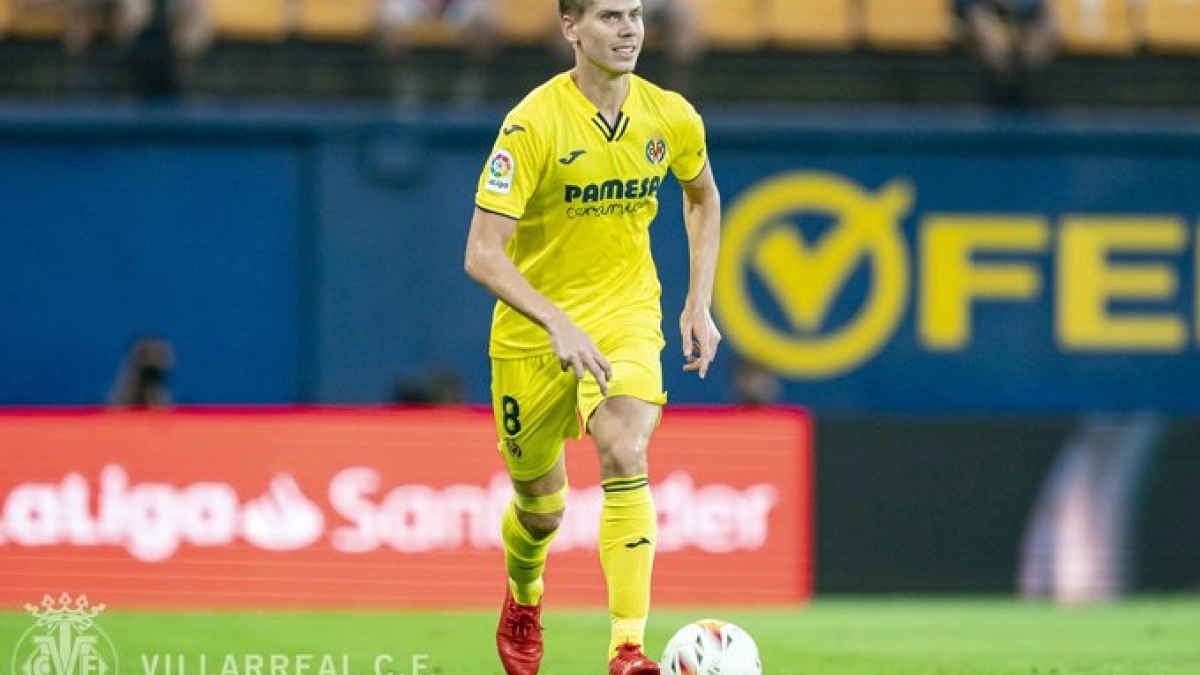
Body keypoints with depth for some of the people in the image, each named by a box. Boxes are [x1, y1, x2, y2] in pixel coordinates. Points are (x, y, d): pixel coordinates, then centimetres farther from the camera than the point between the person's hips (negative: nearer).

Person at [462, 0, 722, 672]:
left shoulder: (671, 117, -6)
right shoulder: (534, 123, -19)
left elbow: (703, 196, 18)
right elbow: (482, 253, -24)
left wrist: (700, 303, 11)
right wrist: (558, 323, -36)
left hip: (627, 316, 2)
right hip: (534, 331, -2)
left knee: (625, 457, -25)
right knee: (539, 504, 11)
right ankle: (523, 600, 47)